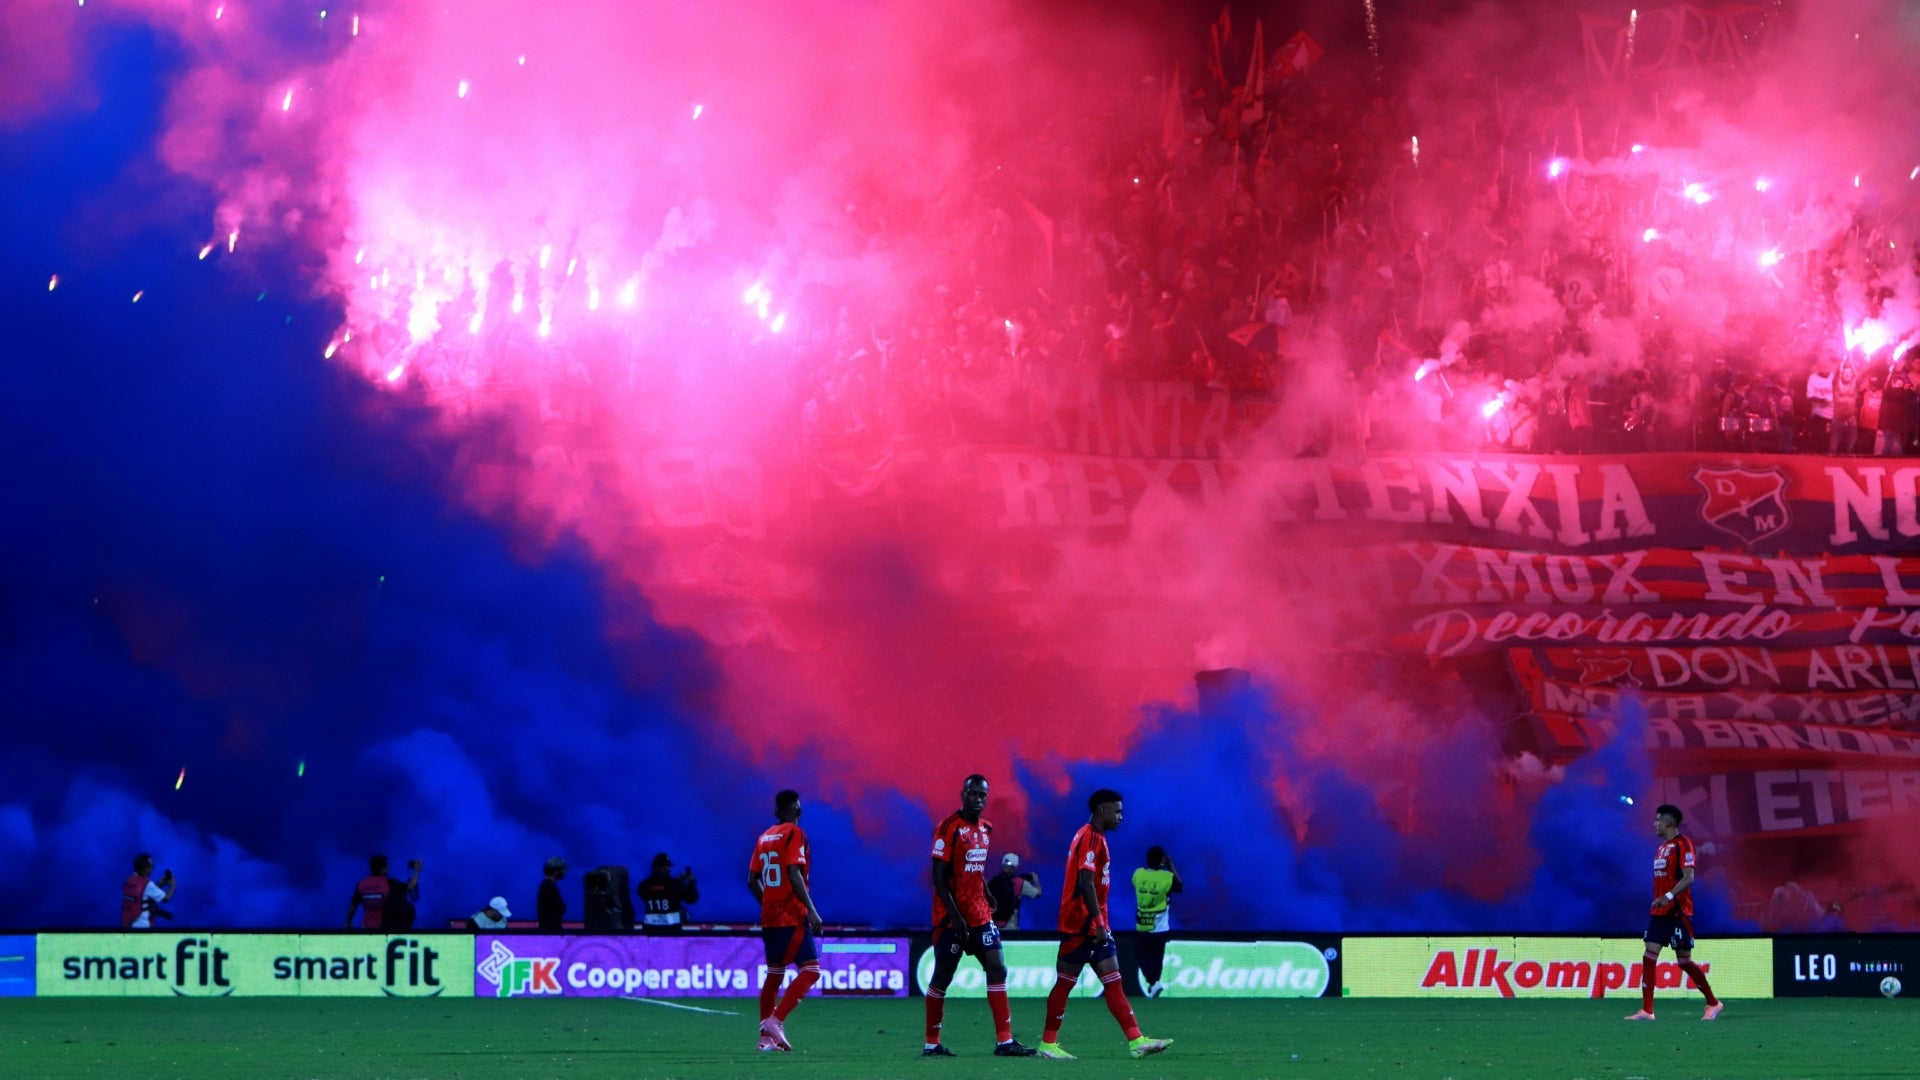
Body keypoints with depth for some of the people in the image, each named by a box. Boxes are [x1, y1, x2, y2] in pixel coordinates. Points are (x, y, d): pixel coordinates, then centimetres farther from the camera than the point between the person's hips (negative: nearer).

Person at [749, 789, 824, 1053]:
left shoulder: (765, 837, 13)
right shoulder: (794, 834, -8)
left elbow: (752, 880, 14)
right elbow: (794, 874, -18)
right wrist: (811, 910, -19)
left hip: (769, 918, 8)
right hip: (793, 917, -8)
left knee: (774, 975, 15)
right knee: (811, 970, -9)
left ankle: (767, 1037, 13)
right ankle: (775, 1021, -21)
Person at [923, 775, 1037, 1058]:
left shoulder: (985, 828, 10)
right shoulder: (949, 828, -13)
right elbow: (938, 877, -16)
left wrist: (988, 900, 12)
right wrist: (955, 915, -21)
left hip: (980, 915, 7)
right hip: (953, 917, -7)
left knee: (997, 970, 1)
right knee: (942, 978, 1)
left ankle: (1004, 1041, 1)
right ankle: (931, 1044, 11)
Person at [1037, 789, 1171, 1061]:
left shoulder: (1096, 838, 17)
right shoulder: (1090, 838, -13)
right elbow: (1086, 883, -22)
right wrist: (1098, 924, -24)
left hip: (1095, 926, 10)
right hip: (1080, 924, -10)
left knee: (1113, 982, 2)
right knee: (1065, 982, -2)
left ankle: (1136, 1041, -3)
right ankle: (1048, 1044, 4)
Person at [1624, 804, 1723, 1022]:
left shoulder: (1682, 844, -10)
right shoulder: (1662, 847, 17)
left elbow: (1688, 877, -18)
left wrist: (1668, 896, -28)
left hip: (1678, 912, -8)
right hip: (1660, 911, 8)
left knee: (1684, 960, -2)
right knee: (1649, 956, -2)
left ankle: (1713, 1003, 14)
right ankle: (1646, 1010, -4)